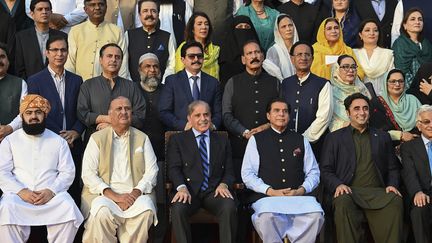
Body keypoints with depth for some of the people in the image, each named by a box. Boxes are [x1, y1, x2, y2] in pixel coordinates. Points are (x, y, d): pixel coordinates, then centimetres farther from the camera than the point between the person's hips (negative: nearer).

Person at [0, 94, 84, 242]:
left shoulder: (58, 141, 13)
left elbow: (68, 172, 5)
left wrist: (51, 191, -14)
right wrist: (21, 191, -15)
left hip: (51, 194, 1)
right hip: (19, 194, 0)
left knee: (68, 208, -30)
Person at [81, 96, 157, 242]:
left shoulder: (142, 138, 14)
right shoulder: (97, 138, 8)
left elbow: (151, 170, 8)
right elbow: (88, 174, -1)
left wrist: (136, 192, -11)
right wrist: (114, 196, -13)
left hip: (135, 193, 1)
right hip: (104, 193, -1)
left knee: (146, 210, -31)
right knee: (102, 212, -33)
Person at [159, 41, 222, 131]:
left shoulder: (213, 82, 14)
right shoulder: (172, 81, 7)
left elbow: (218, 113, 12)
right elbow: (164, 112, 1)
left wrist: (213, 125, -9)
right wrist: (183, 125, -12)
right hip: (180, 134, -2)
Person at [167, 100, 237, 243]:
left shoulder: (222, 141, 21)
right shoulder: (177, 140, 15)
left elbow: (229, 171, 16)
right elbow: (174, 168, 3)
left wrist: (224, 184, -8)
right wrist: (182, 187, -17)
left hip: (214, 190, 1)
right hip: (189, 190, -1)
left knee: (229, 207, -32)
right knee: (178, 209, -34)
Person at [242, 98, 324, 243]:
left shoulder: (301, 141, 20)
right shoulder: (256, 140, 12)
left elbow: (313, 172, 15)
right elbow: (248, 174, 4)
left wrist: (301, 190, -5)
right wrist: (271, 191, -9)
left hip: (298, 197, 2)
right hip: (267, 197, -2)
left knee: (316, 214, -32)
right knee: (267, 216, -38)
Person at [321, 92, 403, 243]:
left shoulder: (382, 137, 25)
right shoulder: (334, 138, 17)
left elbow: (393, 168, 22)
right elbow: (325, 170, 10)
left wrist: (392, 185, 1)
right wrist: (338, 185, -10)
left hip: (377, 191, 2)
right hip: (348, 191, -1)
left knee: (395, 201, -31)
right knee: (343, 202, -37)